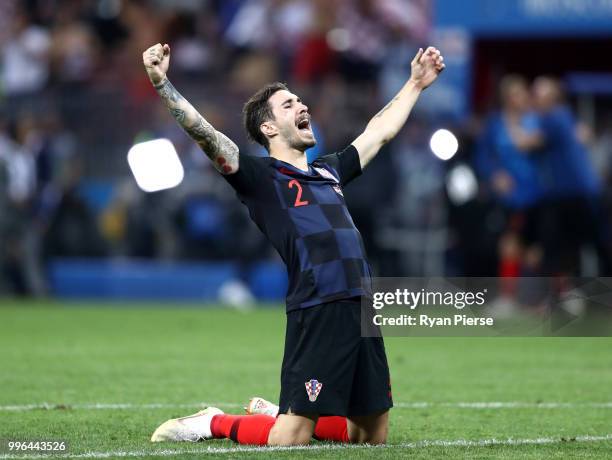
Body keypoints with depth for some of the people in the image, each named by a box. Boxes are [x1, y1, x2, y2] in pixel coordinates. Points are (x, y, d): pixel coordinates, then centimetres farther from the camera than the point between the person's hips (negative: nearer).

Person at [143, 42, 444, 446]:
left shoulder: (328, 172, 21)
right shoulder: (262, 178, 1)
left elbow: (380, 131, 36)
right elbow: (205, 134, -12)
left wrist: (416, 83, 42)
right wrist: (162, 83, -24)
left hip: (363, 311, 7)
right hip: (317, 314, -7)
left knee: (374, 436, 13)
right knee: (291, 441, -8)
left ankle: (277, 415, 32)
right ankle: (215, 424, 18)